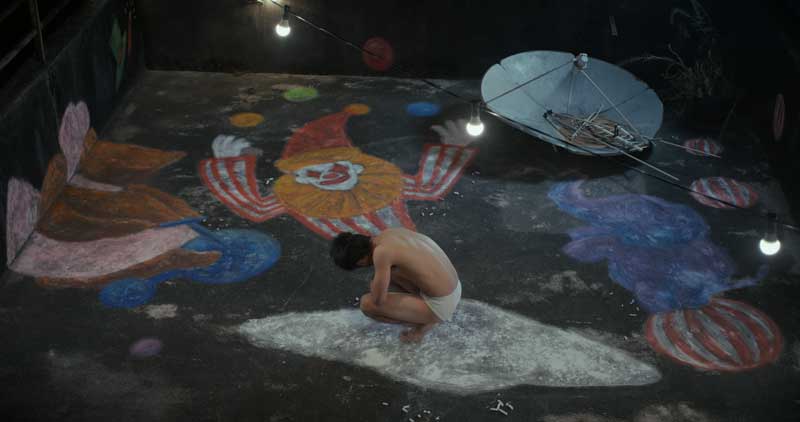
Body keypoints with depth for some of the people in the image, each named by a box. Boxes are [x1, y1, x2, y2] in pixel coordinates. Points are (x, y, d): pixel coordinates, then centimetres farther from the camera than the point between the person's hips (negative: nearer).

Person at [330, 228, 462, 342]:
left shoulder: (381, 252, -25)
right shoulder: (388, 232, 2)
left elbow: (378, 299, -19)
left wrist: (374, 287, 3)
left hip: (440, 305, -8)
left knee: (366, 304, -13)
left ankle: (425, 322, 4)